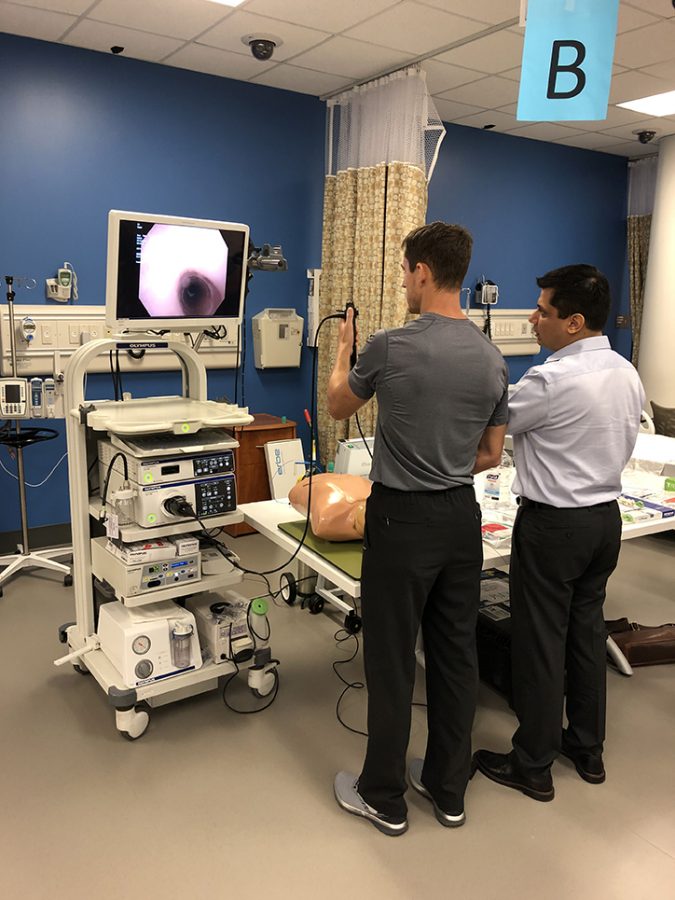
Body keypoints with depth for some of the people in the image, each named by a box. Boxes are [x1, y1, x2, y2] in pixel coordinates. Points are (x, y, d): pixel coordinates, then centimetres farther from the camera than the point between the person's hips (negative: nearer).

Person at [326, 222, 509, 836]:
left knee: (392, 661, 7)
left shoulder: (390, 348, -15)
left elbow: (338, 406, 4)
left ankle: (384, 797, 23)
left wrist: (343, 347, 21)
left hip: (402, 520, -6)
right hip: (462, 516, 6)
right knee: (456, 654, 15)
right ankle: (449, 789, 31)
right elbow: (491, 454, 11)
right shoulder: (492, 359, 3)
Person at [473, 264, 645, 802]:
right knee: (587, 631, 19)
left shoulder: (554, 380, -22)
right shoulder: (628, 374, 4)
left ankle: (533, 767, 19)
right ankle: (588, 749, 35)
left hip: (553, 522, -8)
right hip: (607, 515, 8)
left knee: (541, 641, 4)